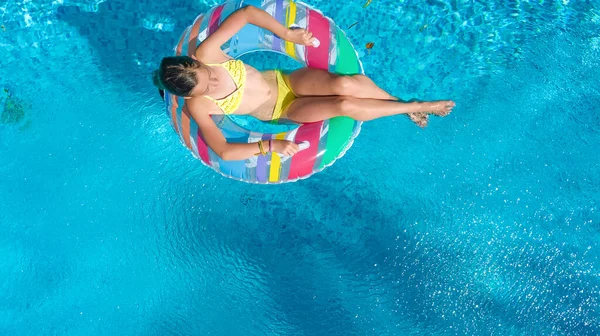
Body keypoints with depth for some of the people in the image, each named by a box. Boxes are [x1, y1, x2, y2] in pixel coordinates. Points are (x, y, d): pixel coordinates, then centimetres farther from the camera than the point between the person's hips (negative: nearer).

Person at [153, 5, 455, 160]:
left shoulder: (205, 54, -18)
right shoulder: (197, 105, -20)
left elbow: (248, 13, -12)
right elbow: (223, 151, -22)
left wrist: (287, 34, -18)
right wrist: (269, 145, -26)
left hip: (287, 81, 2)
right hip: (284, 112, -2)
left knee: (346, 84, -27)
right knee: (345, 106, -24)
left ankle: (402, 102, 0)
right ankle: (416, 108, -3)